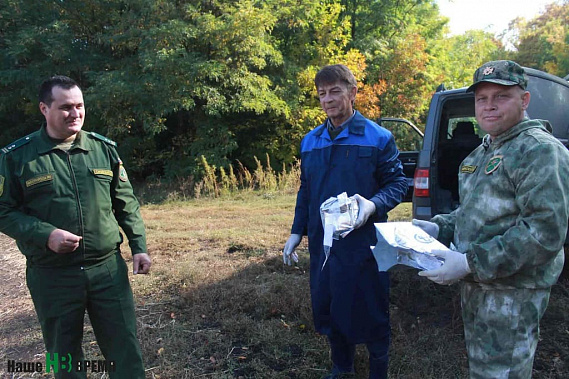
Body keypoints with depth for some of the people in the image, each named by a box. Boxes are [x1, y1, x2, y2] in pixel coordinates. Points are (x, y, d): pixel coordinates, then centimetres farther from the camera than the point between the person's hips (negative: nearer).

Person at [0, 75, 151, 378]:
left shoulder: (104, 148, 4)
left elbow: (126, 203, 8)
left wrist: (138, 246, 1)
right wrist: (46, 235, -17)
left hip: (108, 268, 2)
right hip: (52, 277, -1)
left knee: (126, 350, 9)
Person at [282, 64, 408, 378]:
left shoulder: (377, 137, -5)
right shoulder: (310, 141, 9)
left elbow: (397, 182, -4)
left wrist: (373, 204, -23)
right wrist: (297, 232, 11)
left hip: (364, 244, -5)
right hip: (322, 244, 5)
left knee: (370, 310, 8)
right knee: (327, 307, 16)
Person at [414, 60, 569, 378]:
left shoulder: (540, 150, -16)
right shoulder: (481, 153, 14)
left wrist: (470, 263, -26)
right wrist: (439, 228, 3)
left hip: (511, 295, -9)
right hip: (475, 287, 9)